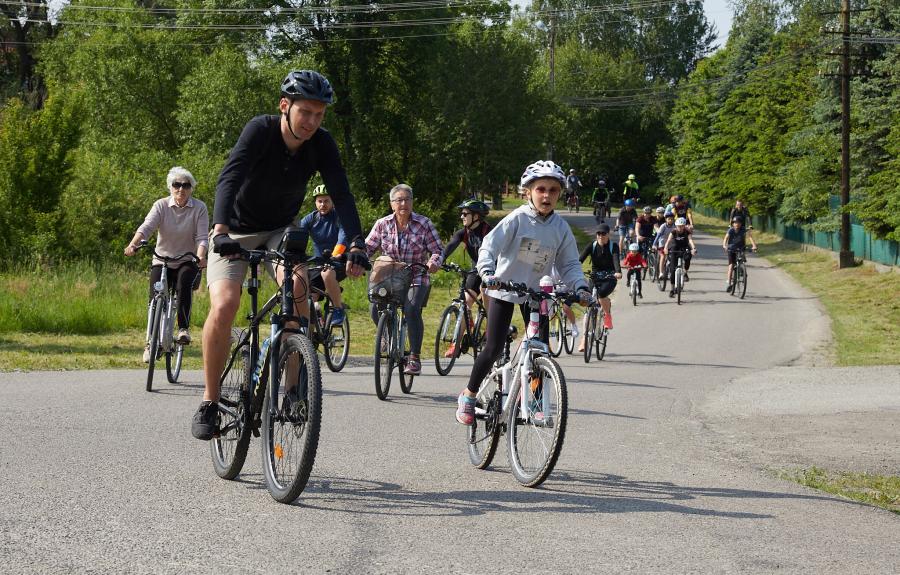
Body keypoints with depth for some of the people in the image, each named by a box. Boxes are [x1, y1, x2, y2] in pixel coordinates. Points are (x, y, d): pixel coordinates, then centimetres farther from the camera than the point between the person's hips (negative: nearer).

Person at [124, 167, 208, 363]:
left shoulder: (199, 208, -5)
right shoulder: (161, 205, -2)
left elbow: (202, 237, -14)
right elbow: (147, 226, -17)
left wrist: (200, 256, -34)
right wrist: (133, 244, -36)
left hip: (187, 262, -2)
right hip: (162, 260, 2)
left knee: (184, 283, -33)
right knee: (155, 297, -17)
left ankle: (184, 328, -28)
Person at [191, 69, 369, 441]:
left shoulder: (321, 144, -13)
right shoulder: (261, 130, -24)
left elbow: (341, 194, -21)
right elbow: (229, 178, -37)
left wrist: (356, 243, -37)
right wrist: (220, 229, -53)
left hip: (279, 232, 3)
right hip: (235, 233, -3)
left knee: (297, 287, -26)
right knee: (223, 306, -24)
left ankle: (293, 386, -10)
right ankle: (209, 401, -8)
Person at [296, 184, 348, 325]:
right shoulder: (310, 219, 3)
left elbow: (343, 237, -26)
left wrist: (335, 255, -45)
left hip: (338, 262, -4)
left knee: (327, 273, -37)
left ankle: (339, 310, -19)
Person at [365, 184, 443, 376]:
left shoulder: (424, 224, -4)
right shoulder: (382, 224, 1)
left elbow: (438, 250, -3)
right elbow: (368, 247, 5)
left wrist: (434, 261, -25)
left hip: (416, 279, -2)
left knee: (412, 309, -28)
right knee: (376, 309, -19)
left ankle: (414, 358, -18)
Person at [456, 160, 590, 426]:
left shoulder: (561, 227, -3)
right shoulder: (518, 219, -15)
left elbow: (569, 264, 2)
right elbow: (489, 246, -22)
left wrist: (580, 287, -16)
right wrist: (488, 272, -40)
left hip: (536, 293, 4)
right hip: (505, 289, -4)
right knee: (494, 348, -6)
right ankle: (468, 395, 13)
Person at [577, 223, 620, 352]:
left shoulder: (613, 247, -7)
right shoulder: (592, 246, -4)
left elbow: (616, 260, -25)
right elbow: (580, 259, -16)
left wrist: (618, 272, -46)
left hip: (609, 278, -2)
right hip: (594, 277, 2)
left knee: (602, 294, -34)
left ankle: (608, 314, -2)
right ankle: (584, 338, -5)